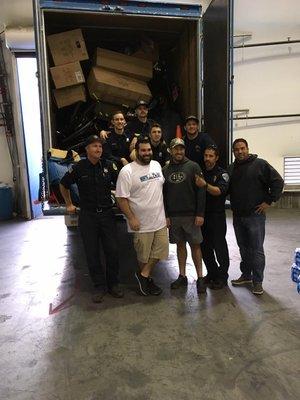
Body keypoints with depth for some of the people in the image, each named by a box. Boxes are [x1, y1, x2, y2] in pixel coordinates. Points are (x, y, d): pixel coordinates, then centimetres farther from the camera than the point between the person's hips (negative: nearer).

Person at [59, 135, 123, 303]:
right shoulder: (78, 168, -4)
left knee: (112, 250, 4)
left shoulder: (109, 166, -2)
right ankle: (100, 286, 21)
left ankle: (113, 283, 23)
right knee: (92, 253, 6)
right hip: (87, 215, -1)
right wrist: (69, 204, 13)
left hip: (107, 213, 1)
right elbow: (64, 185, 11)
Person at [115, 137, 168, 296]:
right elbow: (121, 198, -15)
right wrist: (131, 218, -18)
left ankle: (143, 276, 24)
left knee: (160, 250, 9)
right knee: (144, 255, 9)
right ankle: (147, 279, 31)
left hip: (160, 220, 6)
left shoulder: (157, 165, 7)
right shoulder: (127, 171, -13)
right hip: (141, 223, -6)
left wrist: (166, 213, 15)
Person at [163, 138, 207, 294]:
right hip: (173, 216, 3)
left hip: (191, 215, -3)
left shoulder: (193, 166, -2)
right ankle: (182, 276, 23)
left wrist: (200, 214, -12)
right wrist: (165, 215, 2)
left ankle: (200, 278, 13)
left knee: (195, 245, 2)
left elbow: (201, 191, -7)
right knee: (180, 244, 12)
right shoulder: (165, 170, 7)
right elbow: (163, 194, 8)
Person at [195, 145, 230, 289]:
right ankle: (212, 273, 28)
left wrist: (205, 185, -35)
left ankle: (222, 276, 15)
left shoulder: (222, 173, -4)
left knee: (219, 246, 1)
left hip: (217, 216, -5)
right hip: (202, 214, 5)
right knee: (205, 247, 12)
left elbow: (220, 191, -20)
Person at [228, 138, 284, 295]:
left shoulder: (260, 164, -6)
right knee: (243, 248, 15)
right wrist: (233, 205, 9)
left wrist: (269, 201, -10)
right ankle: (246, 275, 29)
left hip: (255, 215, -5)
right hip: (237, 217, 6)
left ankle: (257, 281, 12)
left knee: (256, 250, 0)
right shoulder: (231, 169, 11)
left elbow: (278, 182, -7)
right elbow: (226, 189, 20)